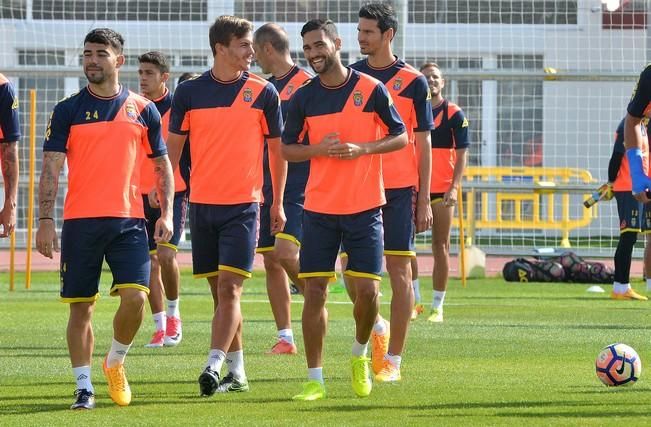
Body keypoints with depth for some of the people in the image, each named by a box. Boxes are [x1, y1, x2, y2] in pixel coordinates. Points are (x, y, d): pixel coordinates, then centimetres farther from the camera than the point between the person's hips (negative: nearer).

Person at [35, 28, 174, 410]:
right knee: (81, 307, 2)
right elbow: (51, 169, -1)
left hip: (129, 220, 0)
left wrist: (166, 214, 2)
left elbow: (163, 165, 13)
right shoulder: (68, 111, 3)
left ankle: (116, 362, 12)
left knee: (136, 296, -14)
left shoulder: (143, 109, 7)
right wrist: (46, 221, -10)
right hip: (80, 221, 0)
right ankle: (84, 388, 11)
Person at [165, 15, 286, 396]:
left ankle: (214, 366, -20)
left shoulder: (263, 92, -1)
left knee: (229, 288, -13)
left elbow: (278, 149, 7)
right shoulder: (189, 92, 2)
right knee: (219, 290, 8)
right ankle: (237, 372, 17)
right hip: (202, 203, 2)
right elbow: (173, 147, 9)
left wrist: (277, 204, 8)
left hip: (243, 204, -2)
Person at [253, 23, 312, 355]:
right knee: (271, 261, 5)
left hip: (297, 187, -8)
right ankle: (285, 337, 8)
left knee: (285, 253, -21)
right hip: (268, 188, 8)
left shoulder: (305, 84, -8)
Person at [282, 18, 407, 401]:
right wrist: (318, 149, -12)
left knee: (368, 290, -5)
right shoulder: (304, 97, 3)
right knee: (315, 290, -4)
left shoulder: (371, 89, -2)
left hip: (365, 207, -2)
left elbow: (401, 137, 1)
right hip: (319, 208, 2)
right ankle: (315, 380, 2)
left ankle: (360, 355, 24)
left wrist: (363, 149, -15)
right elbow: (287, 149, 8)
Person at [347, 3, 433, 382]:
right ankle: (377, 326, 26)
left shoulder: (413, 82, 0)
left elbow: (423, 144, 2)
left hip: (399, 188, -3)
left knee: (399, 269, -3)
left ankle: (393, 360, 2)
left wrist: (424, 200, -3)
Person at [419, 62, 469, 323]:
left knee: (441, 246, 1)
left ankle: (438, 306, 6)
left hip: (442, 190, -2)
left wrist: (454, 186, -13)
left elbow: (461, 154, -2)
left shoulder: (455, 114, 1)